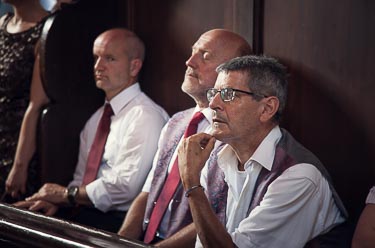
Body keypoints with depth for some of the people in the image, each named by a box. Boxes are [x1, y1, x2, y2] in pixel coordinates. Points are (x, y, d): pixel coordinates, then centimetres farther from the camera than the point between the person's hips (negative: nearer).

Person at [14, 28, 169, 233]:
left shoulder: (146, 116, -9)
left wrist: (67, 194, -6)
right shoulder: (96, 119, 20)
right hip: (85, 214, 8)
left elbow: (125, 187, -18)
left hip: (119, 222, -8)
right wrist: (56, 200, -2)